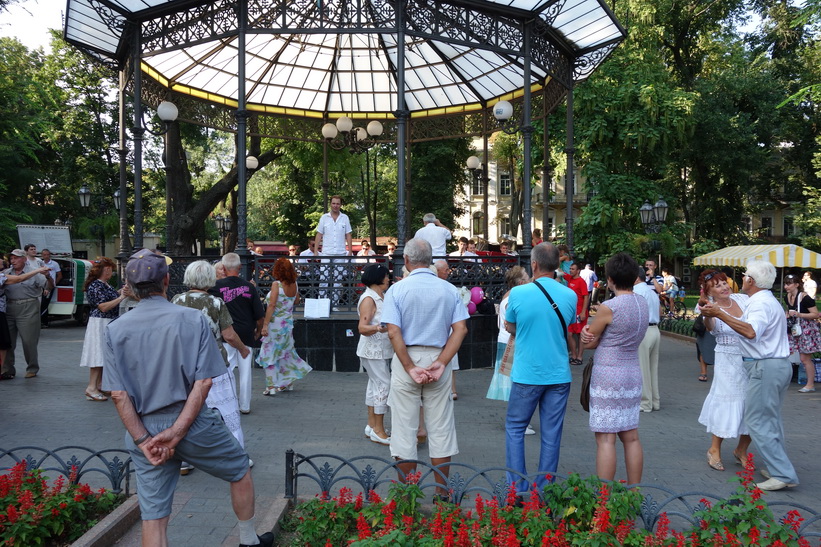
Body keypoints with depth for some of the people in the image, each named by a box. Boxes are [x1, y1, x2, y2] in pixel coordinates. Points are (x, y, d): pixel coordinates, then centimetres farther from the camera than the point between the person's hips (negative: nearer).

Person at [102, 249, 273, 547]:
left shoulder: (115, 330, -2)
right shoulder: (192, 319, -9)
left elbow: (118, 394, -7)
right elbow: (203, 382, -15)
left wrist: (143, 440, -6)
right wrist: (178, 431, -13)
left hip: (144, 429, 3)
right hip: (193, 422, -2)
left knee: (153, 516, 10)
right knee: (241, 471, 23)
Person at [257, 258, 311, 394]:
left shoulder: (276, 285, -16)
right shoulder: (294, 285, 1)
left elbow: (271, 305, -21)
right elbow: (296, 301, 17)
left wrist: (265, 324, -20)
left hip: (275, 324, -6)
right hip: (288, 323, 6)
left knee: (270, 354, 2)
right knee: (285, 352, 19)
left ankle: (272, 386, 2)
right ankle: (287, 382, 27)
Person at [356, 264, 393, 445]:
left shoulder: (380, 297, 13)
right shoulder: (369, 298, -17)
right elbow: (362, 328, -26)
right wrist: (378, 328, -42)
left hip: (381, 350, 10)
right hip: (373, 350, -10)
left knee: (375, 384, 12)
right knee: (383, 385, -10)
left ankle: (372, 426, 20)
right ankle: (378, 430, -3)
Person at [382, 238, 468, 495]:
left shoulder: (397, 290, -5)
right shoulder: (449, 290, 2)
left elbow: (393, 332, -14)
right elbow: (461, 329, -8)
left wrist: (411, 368, -12)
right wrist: (440, 363, -11)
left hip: (405, 360, -2)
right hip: (438, 358, 2)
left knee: (404, 429, 8)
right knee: (441, 429, 11)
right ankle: (443, 493, 19)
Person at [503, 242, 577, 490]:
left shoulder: (518, 293, -11)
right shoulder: (570, 295, -2)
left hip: (526, 375, -2)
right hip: (559, 375, 3)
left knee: (515, 428, 12)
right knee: (551, 434, 10)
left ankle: (517, 490, 12)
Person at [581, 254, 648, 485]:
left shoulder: (608, 308, -17)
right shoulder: (642, 303, 6)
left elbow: (589, 342, -6)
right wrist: (592, 333, -6)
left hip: (607, 376, -7)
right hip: (633, 376, 8)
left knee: (605, 439, -3)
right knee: (631, 437, 13)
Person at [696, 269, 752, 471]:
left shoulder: (743, 299, 1)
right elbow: (709, 326, -35)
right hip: (729, 362, -5)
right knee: (728, 404, 2)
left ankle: (741, 450, 28)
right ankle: (714, 449, 21)